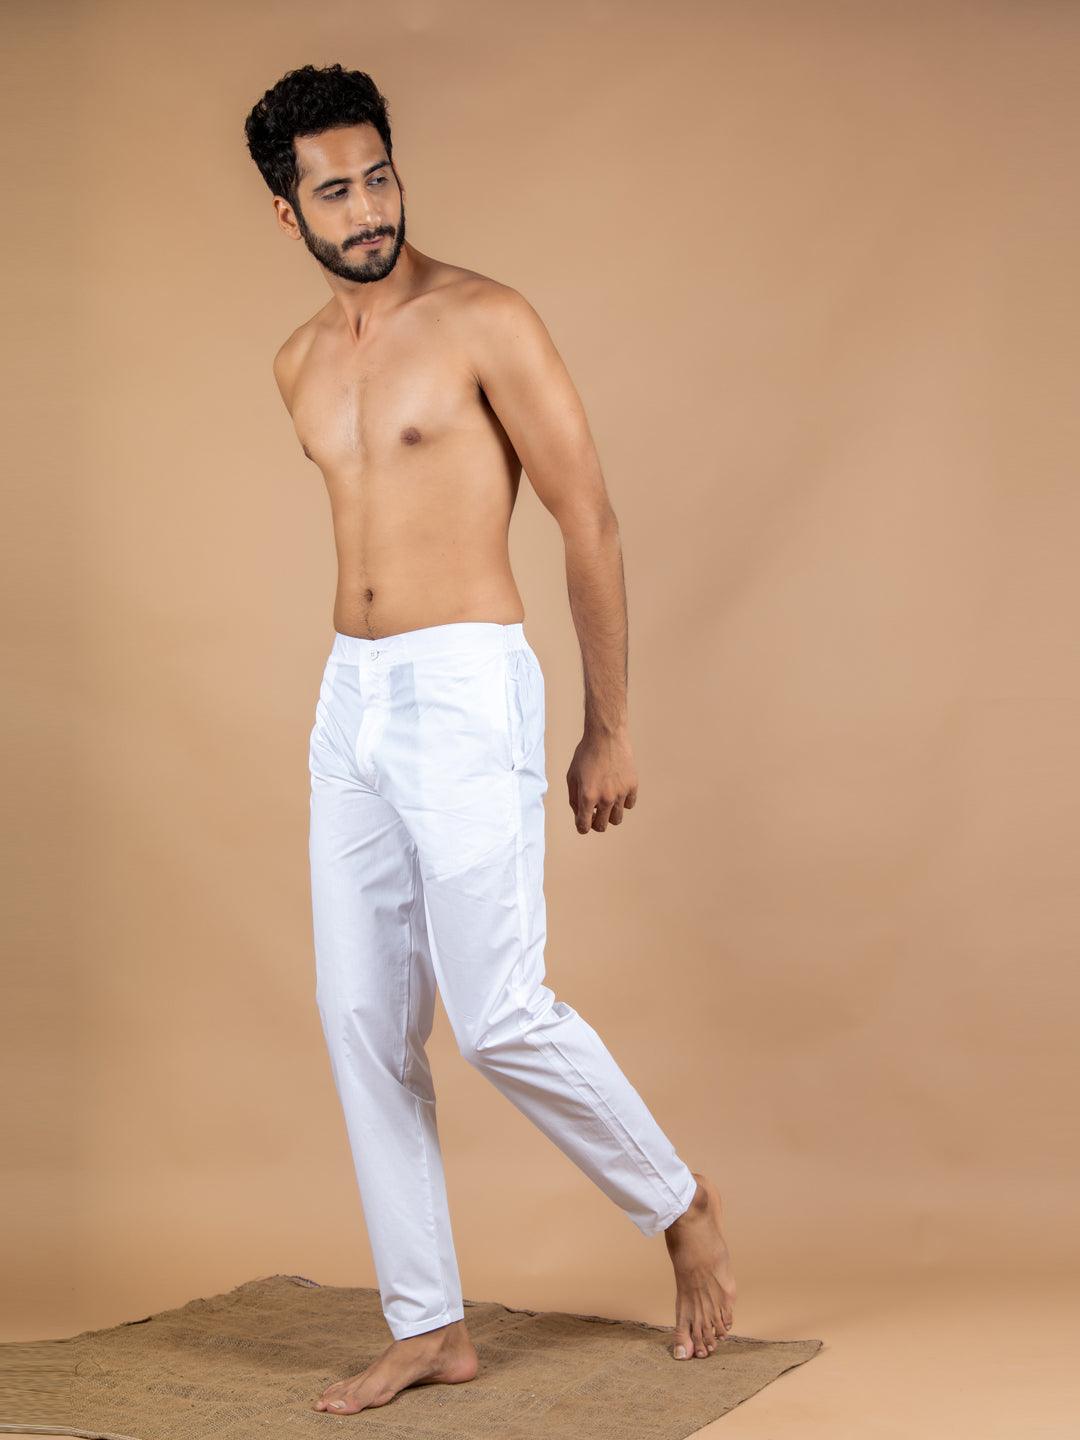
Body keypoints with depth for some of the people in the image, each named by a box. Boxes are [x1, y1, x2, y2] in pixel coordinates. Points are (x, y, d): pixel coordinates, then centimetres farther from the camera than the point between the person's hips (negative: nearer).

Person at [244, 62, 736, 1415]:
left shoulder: (486, 322, -8)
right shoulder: (299, 365, 13)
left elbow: (591, 521, -8)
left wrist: (609, 731, -7)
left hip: (468, 696, -7)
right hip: (349, 700, 7)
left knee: (500, 1019, -11)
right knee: (363, 1024, 4)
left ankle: (681, 1207, 15)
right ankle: (428, 1328, 15)